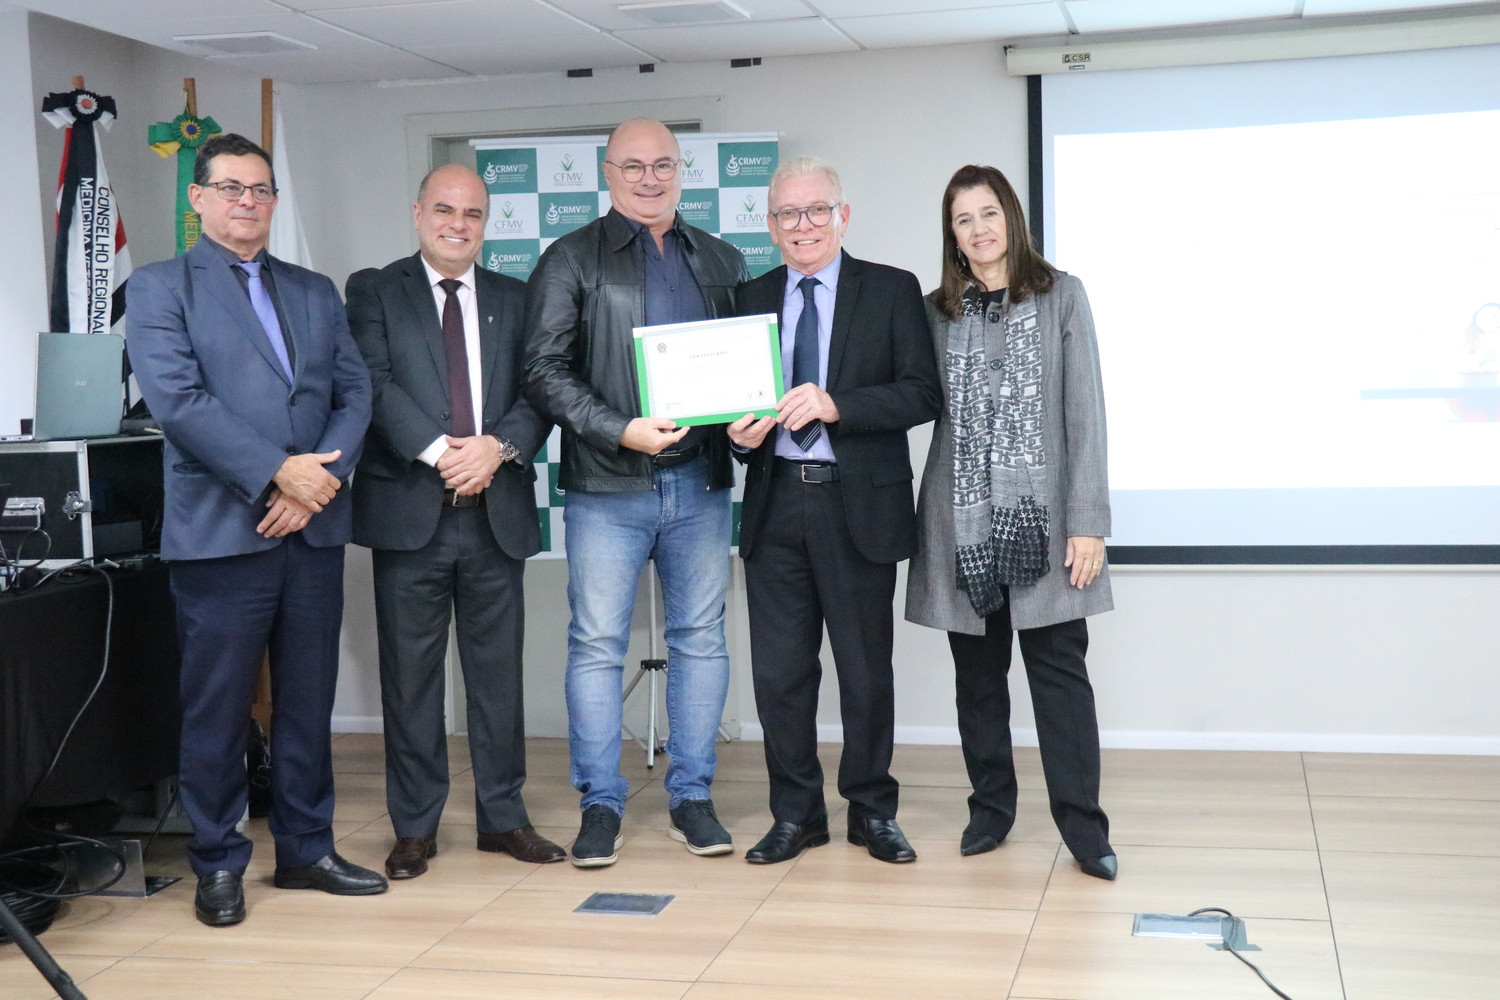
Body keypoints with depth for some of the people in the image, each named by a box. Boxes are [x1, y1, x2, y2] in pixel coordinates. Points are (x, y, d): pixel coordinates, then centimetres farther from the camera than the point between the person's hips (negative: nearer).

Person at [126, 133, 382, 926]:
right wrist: (278, 472, -17)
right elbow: (178, 400, -11)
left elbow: (354, 391, 8)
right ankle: (218, 865, 15)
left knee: (308, 702, 11)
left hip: (313, 529, 5)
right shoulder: (160, 288, 2)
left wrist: (320, 480, -9)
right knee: (217, 709, 3)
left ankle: (305, 849, 23)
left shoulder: (315, 292, 17)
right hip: (220, 529, -4)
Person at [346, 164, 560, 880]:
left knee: (498, 669, 8)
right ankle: (415, 827, 15)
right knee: (410, 673, 4)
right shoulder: (374, 291, 6)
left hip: (497, 510, 2)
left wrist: (498, 446, -14)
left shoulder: (516, 300, 14)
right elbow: (375, 384, -7)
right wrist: (439, 451, -18)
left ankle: (503, 815, 19)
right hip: (409, 508, -2)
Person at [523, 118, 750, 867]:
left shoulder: (721, 262, 14)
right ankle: (600, 806, 11)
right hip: (607, 482, -3)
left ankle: (691, 798, 18)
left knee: (701, 639, 7)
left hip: (700, 480, 3)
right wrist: (620, 431, -16)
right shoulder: (572, 260, 3)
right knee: (596, 644, 0)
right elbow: (544, 371, -5)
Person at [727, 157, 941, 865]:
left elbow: (922, 394, -8)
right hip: (775, 506, 3)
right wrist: (740, 431, -8)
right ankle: (796, 814, 20)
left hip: (859, 507, -3)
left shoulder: (892, 292, 1)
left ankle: (872, 811, 23)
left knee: (866, 669, 7)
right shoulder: (752, 299, 12)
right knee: (779, 671, 6)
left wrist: (835, 404, -20)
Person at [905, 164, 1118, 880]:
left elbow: (1084, 411, -3)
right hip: (964, 521, 3)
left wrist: (1088, 521, -9)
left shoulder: (1060, 296, 2)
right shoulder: (936, 312, 9)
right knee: (977, 674, 9)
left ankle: (1083, 827, 5)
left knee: (1059, 670, -2)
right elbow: (922, 405, 8)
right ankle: (990, 809, 22)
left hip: (1040, 516, -2)